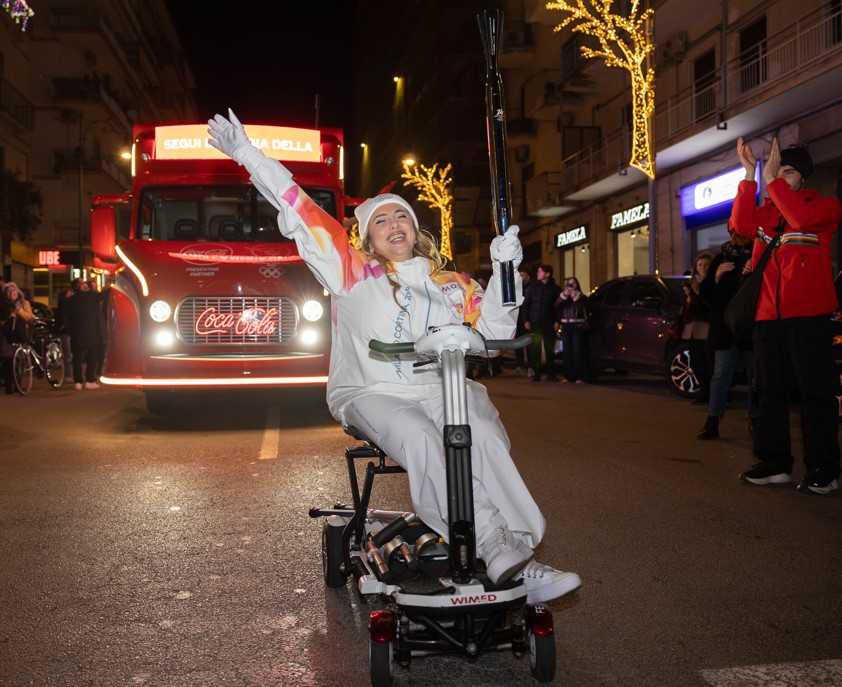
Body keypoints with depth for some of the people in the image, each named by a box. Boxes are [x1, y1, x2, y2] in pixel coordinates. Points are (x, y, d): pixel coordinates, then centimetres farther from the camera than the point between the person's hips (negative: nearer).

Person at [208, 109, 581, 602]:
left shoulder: (452, 285, 17)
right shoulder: (354, 274, 8)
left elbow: (495, 331, 8)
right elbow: (300, 211, 6)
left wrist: (504, 270, -3)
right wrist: (247, 154, 6)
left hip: (439, 391, 3)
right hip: (370, 394, -2)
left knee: (483, 434, -30)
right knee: (420, 436, -35)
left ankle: (516, 553, -33)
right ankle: (500, 553, -37)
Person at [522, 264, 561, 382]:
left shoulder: (555, 288, 2)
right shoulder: (532, 286, 4)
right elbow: (525, 304, 5)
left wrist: (557, 321, -3)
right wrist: (526, 320, -3)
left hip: (549, 324, -1)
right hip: (534, 323, 1)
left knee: (550, 350, 2)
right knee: (534, 350, 1)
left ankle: (551, 374, 9)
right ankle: (536, 374, 8)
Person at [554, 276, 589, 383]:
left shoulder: (581, 297, 7)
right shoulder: (562, 297, 16)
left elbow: (582, 307, -11)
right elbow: (556, 306, -1)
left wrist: (575, 297, -17)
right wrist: (564, 295, -12)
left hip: (578, 326, -4)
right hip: (566, 326, 4)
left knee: (578, 351, -9)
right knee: (567, 351, 2)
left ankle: (580, 377, -8)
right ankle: (568, 376, 6)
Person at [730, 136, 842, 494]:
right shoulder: (766, 211, 16)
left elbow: (802, 219, -19)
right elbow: (742, 225, -7)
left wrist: (772, 180, -17)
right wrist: (750, 175, -10)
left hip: (808, 316, -5)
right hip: (767, 316, 5)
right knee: (771, 391, 8)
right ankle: (775, 463, 17)